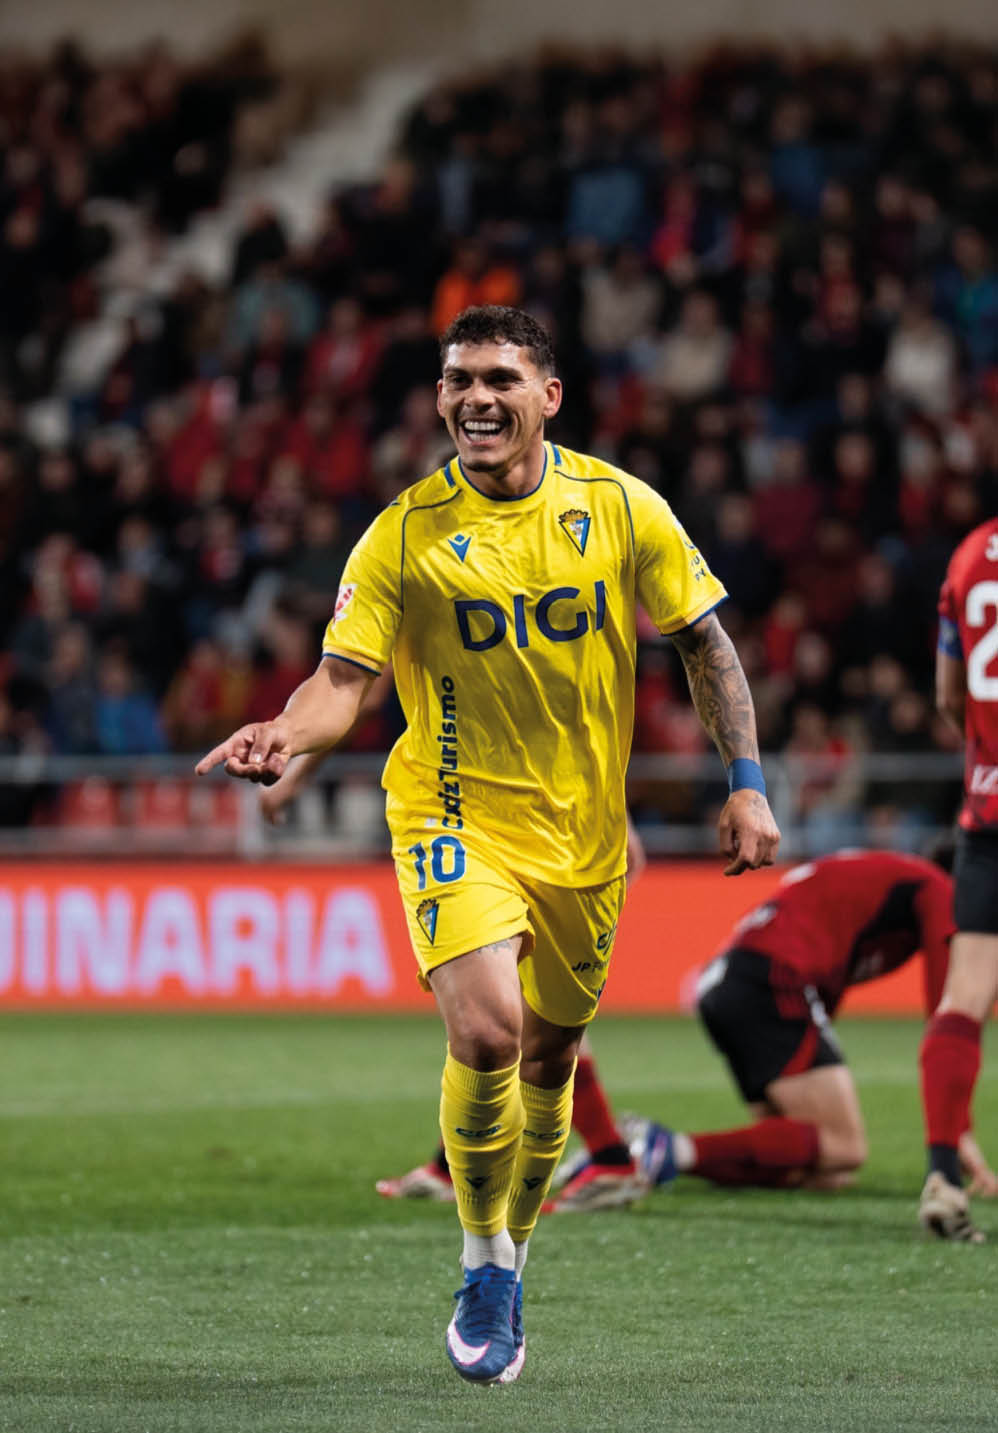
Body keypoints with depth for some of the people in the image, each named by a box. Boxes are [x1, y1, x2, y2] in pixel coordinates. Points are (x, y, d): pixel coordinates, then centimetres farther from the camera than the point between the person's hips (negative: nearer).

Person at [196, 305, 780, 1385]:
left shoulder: (623, 511, -3)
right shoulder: (404, 535, -8)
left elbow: (706, 645, 6)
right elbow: (344, 675, -9)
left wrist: (746, 783, 1)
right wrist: (285, 737, -30)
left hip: (582, 833, 3)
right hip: (455, 820, -3)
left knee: (548, 1057, 10)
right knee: (486, 1032, -22)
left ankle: (507, 1263, 32)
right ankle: (483, 1261, -1)